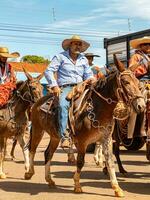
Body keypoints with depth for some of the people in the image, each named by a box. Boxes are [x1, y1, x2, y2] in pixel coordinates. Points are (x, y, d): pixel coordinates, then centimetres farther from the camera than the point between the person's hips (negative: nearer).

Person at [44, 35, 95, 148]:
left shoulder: (84, 59, 22)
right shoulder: (60, 57, 8)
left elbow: (88, 75, 24)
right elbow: (48, 71, 2)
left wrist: (91, 79, -1)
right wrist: (54, 86, -10)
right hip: (65, 88, -5)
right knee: (63, 106, -35)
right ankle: (65, 137, -39)